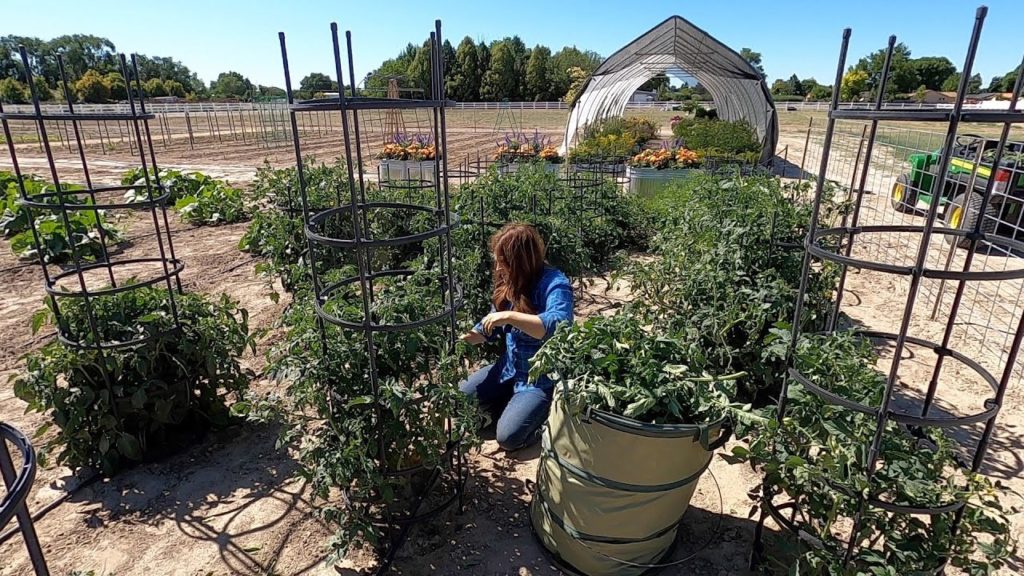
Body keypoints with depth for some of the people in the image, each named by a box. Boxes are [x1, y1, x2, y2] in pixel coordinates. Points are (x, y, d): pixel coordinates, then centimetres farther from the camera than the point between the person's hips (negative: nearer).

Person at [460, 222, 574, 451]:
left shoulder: (555, 284, -24)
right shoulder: (510, 281, -2)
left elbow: (559, 326, -43)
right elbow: (492, 326, 9)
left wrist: (510, 317, -44)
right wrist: (467, 337, -7)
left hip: (544, 377, -7)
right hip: (510, 368, 8)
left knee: (508, 437, -18)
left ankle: (547, 413, 9)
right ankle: (515, 406, 16)